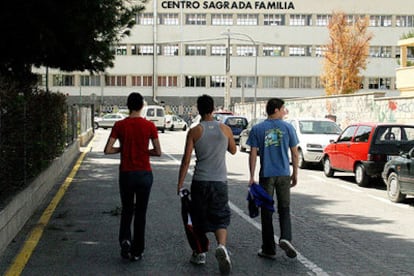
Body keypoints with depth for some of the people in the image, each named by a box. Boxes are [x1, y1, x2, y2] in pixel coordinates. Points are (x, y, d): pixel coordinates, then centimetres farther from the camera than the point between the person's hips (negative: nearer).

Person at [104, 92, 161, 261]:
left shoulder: (120, 125, -4)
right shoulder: (149, 126, -5)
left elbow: (107, 150, -9)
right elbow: (158, 152, -4)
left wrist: (122, 149, 8)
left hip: (126, 173, 0)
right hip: (144, 174, 0)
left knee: (127, 210, 17)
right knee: (140, 213, 9)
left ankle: (125, 239, -6)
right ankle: (137, 252, 12)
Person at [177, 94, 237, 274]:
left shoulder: (194, 132, -4)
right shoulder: (225, 129, 2)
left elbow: (186, 160, -6)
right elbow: (233, 150, 20)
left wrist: (180, 184, 0)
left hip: (200, 181, -1)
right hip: (220, 181, 1)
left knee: (199, 219, 15)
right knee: (220, 218, 4)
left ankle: (200, 253, 24)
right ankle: (221, 246, -23)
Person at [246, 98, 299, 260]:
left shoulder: (257, 129, 0)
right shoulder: (288, 128, 1)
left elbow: (253, 154, -3)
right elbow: (294, 153, 2)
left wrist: (252, 176, 0)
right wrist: (295, 174, 12)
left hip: (266, 175, 0)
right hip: (284, 174, 0)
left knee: (267, 212, 6)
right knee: (284, 209, 10)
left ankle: (269, 249, 10)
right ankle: (285, 238, -14)